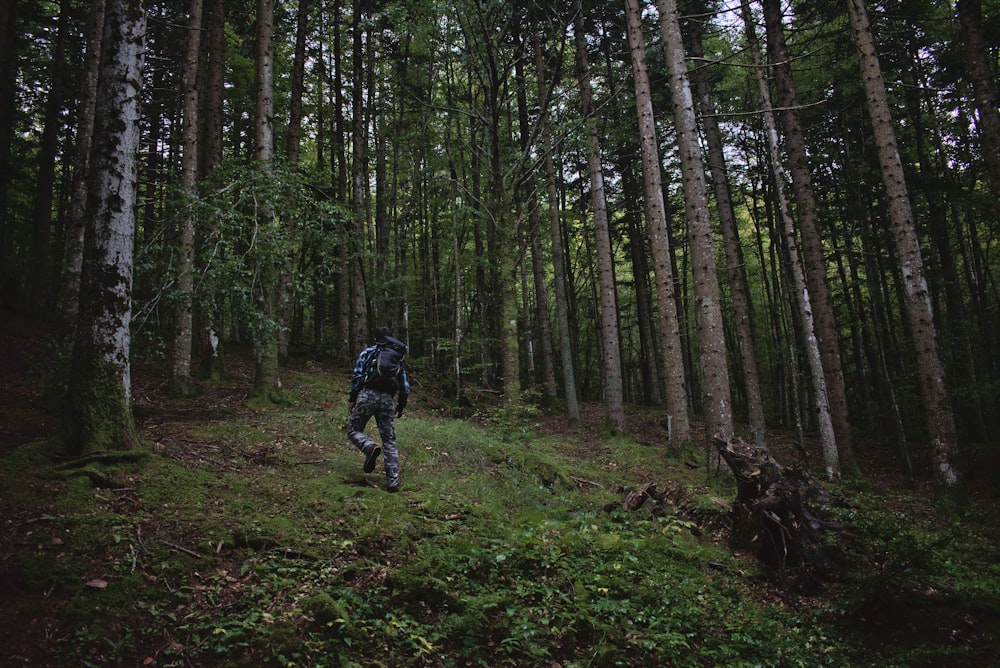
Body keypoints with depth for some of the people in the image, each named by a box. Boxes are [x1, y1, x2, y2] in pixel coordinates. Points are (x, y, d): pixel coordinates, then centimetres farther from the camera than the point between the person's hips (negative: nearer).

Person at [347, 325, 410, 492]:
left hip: (368, 394, -3)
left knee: (354, 430, 11)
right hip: (387, 399, 3)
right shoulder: (398, 358, 21)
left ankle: (370, 447, -21)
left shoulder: (368, 352, 10)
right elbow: (405, 387, 17)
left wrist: (352, 398, 3)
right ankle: (393, 481, -1)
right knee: (389, 440, 6)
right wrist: (400, 407, 28)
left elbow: (357, 375, -2)